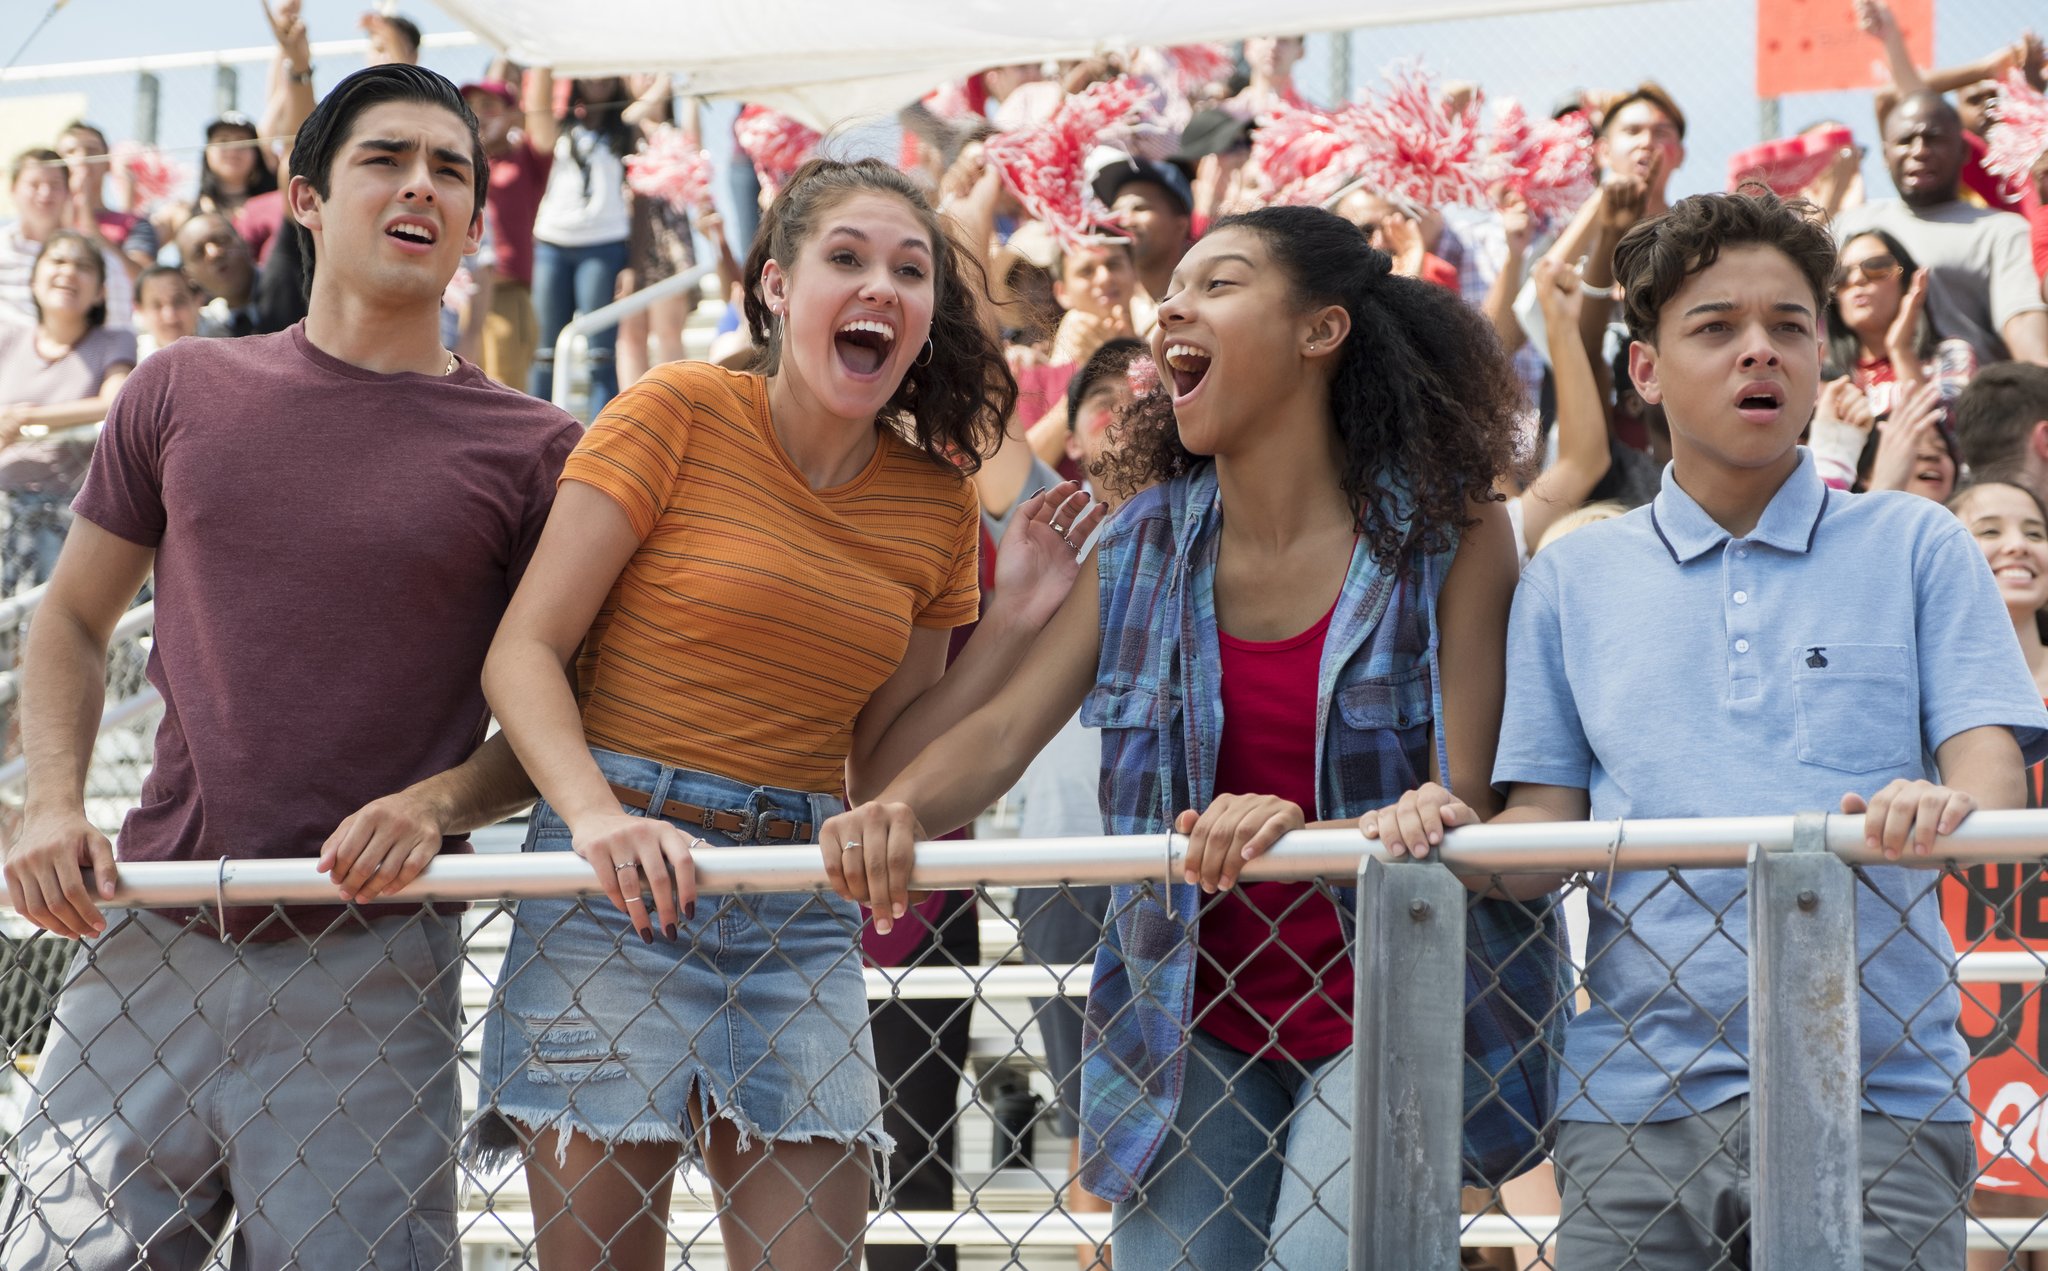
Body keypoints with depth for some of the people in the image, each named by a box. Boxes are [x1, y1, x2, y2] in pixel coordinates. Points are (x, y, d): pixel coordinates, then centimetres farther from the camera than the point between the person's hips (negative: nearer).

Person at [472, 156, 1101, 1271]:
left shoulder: (936, 502, 9)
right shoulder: (678, 414, -3)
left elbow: (879, 768, 12)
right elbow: (523, 650, -8)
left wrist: (1010, 625, 1)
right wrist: (597, 814, -24)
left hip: (800, 914, 4)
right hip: (616, 883, -4)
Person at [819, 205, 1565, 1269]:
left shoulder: (1450, 532, -6)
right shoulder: (1144, 545, 6)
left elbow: (1465, 805, -12)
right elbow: (1006, 726, -3)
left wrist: (1310, 832, -32)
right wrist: (901, 812, -25)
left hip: (1391, 1011, -4)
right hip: (1196, 1018, 4)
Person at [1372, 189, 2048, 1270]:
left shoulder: (1915, 548, 10)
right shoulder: (1573, 577, 14)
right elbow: (1546, 826, 13)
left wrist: (1947, 805, -23)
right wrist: (1455, 835, -9)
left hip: (1874, 1091, -1)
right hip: (1636, 1100, 1)